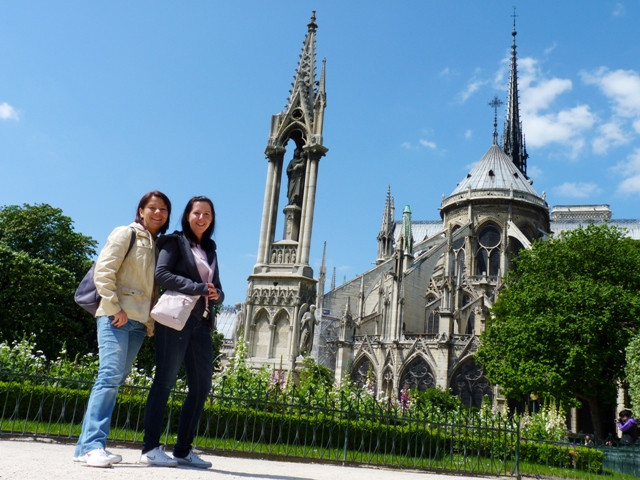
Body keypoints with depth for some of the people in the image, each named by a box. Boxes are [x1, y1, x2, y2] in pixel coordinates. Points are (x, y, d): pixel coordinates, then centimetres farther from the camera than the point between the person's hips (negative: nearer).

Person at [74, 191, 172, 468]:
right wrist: (115, 308, -13)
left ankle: (86, 447, 9)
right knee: (110, 375, -17)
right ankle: (93, 445, -17)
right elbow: (103, 271, -6)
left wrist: (152, 322, 7)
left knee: (115, 380, 4)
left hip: (140, 322, 6)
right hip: (116, 317, -6)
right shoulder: (126, 234, 3)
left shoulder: (161, 245, 19)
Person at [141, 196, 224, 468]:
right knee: (165, 381, -6)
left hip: (201, 323, 7)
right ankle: (150, 448, 0)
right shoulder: (174, 241, 5)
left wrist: (216, 295, -3)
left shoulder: (210, 251, 22)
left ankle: (183, 450, 10)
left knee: (202, 386, 3)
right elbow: (161, 274, -10)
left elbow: (217, 289, 21)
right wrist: (199, 288, -13)